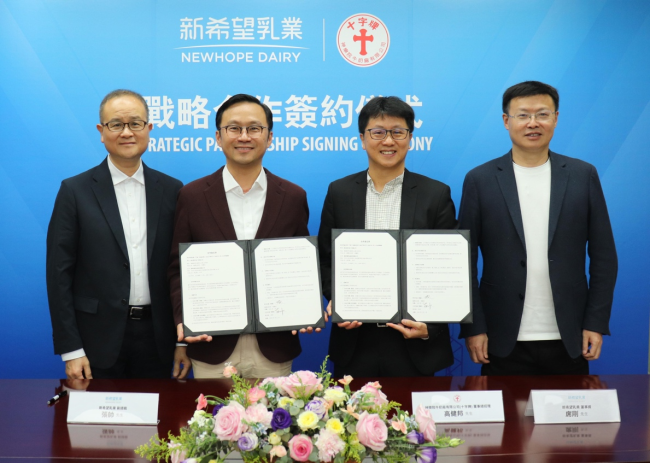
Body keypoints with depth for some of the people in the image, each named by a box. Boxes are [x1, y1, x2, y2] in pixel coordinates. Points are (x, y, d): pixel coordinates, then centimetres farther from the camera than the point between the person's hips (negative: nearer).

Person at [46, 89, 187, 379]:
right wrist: (70, 350, -7)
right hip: (99, 341, -2)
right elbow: (59, 273, -3)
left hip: (157, 337, 2)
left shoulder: (172, 191, 5)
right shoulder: (75, 191, -2)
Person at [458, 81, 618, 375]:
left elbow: (603, 256, 5)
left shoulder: (583, 175, 4)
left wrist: (597, 323, -1)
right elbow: (465, 261, 0)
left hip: (568, 341, 1)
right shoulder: (480, 180, 0)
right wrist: (473, 328, -5)